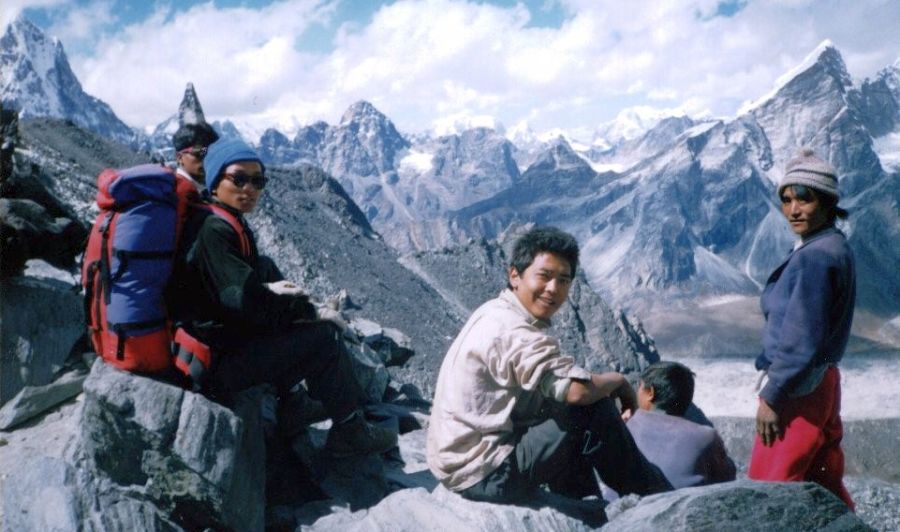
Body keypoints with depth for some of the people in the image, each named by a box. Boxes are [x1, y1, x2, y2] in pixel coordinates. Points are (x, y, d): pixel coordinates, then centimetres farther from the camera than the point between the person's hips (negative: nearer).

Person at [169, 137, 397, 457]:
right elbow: (244, 300, -26)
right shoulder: (213, 229, -20)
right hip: (216, 362, -10)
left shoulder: (228, 225, 10)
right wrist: (312, 309, -15)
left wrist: (271, 290, -6)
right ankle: (349, 431, 5)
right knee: (324, 336, -9)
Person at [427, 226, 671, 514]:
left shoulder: (495, 313, 8)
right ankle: (656, 497, 8)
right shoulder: (515, 333, -22)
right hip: (484, 476, -10)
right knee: (594, 412, -12)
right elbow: (579, 390, -31)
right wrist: (619, 380, -9)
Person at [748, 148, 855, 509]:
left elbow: (802, 340, -22)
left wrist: (772, 396, -17)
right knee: (825, 483, 17)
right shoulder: (834, 248, 11)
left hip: (798, 388, -10)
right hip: (822, 381, 10)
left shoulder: (816, 256, -19)